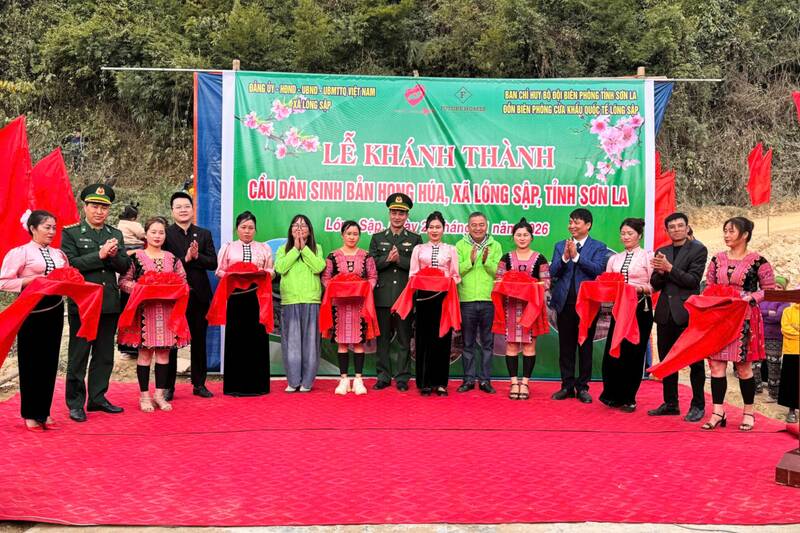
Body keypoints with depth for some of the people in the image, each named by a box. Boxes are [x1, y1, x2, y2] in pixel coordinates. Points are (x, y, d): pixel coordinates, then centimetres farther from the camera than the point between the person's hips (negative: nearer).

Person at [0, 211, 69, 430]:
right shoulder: (20, 252, -4)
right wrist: (31, 280, -17)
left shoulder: (59, 254, 11)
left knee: (50, 360, 9)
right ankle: (30, 415, 16)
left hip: (54, 309, 5)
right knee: (30, 362, 4)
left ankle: (44, 412, 20)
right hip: (31, 311, -5)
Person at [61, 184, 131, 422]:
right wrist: (100, 255, -16)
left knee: (104, 356, 11)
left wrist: (114, 255, -12)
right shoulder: (71, 233, 0)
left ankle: (97, 398, 22)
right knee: (78, 356, 3)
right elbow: (70, 264, -12)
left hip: (109, 304, 4)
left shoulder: (115, 234, 13)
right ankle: (75, 403, 11)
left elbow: (125, 267, 8)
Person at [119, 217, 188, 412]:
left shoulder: (172, 258, 11)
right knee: (145, 352, 0)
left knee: (163, 352, 5)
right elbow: (123, 281, -1)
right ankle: (144, 396, 11)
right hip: (145, 310, -3)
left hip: (167, 311, 3)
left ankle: (160, 394, 15)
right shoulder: (135, 257, 1)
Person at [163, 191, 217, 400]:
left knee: (199, 341, 10)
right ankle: (168, 387, 12)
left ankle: (199, 384, 20)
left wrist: (197, 256, -15)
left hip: (199, 294, 3)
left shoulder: (204, 234, 9)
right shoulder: (165, 234, -1)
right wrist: (185, 259, -19)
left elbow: (213, 263, 1)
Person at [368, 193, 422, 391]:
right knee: (382, 339, 5)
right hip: (383, 297, 1)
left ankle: (402, 378, 10)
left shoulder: (415, 239, 9)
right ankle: (383, 377, 14)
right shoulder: (377, 238, 13)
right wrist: (387, 259, -14)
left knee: (404, 340, 2)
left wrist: (399, 259, -15)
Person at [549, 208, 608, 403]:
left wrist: (576, 256, -20)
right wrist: (564, 258, -15)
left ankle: (582, 387, 13)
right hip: (565, 303, 3)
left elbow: (598, 269, -15)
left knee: (585, 347, 4)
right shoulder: (560, 246, 11)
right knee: (565, 347, 8)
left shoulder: (598, 247, 2)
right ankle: (567, 385, 17)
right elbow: (552, 272, 2)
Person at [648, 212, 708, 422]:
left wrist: (669, 268, -16)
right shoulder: (661, 252, 13)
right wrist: (660, 272, -11)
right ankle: (670, 404, 22)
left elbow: (693, 280, -12)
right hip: (665, 313, 6)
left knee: (695, 361, 1)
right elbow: (655, 284, 9)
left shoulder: (698, 249, -1)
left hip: (687, 312, -5)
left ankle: (698, 406, 11)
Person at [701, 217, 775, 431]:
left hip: (744, 319, -4)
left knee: (743, 366, 2)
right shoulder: (717, 259, 10)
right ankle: (717, 412, 7)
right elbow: (708, 288, 17)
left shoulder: (757, 261, -3)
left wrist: (751, 297, -14)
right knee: (716, 364, 1)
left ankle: (748, 412, 17)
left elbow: (770, 290, 0)